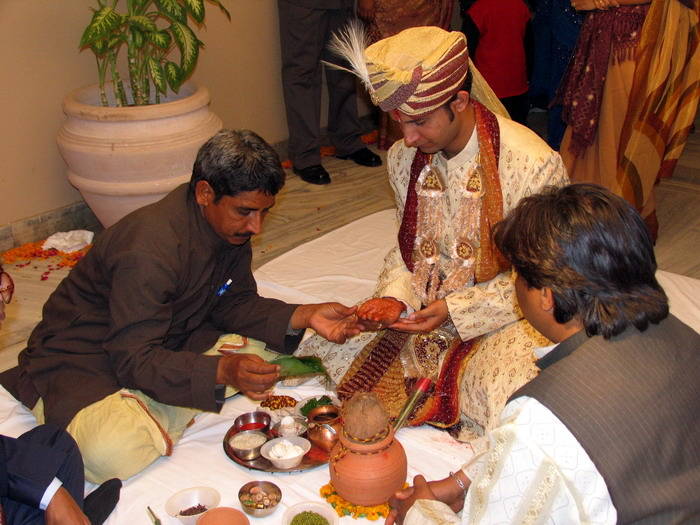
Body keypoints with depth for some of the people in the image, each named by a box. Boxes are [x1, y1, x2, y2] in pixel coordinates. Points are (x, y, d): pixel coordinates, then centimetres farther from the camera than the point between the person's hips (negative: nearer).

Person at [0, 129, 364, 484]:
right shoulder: (147, 247, -33)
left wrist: (304, 317, -13)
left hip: (167, 343, 8)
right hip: (80, 359, -8)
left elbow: (233, 303, 3)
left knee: (266, 351, -8)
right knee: (115, 454, -35)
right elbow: (135, 360, -32)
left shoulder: (233, 226, -7)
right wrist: (222, 371, -46)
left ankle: (148, 413, -9)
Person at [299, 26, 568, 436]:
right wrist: (392, 296, -12)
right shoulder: (403, 158, -4)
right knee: (323, 353, -6)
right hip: (422, 307, 5)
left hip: (500, 315, -5)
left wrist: (455, 310, -21)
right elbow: (407, 247, 8)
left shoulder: (534, 165, -22)